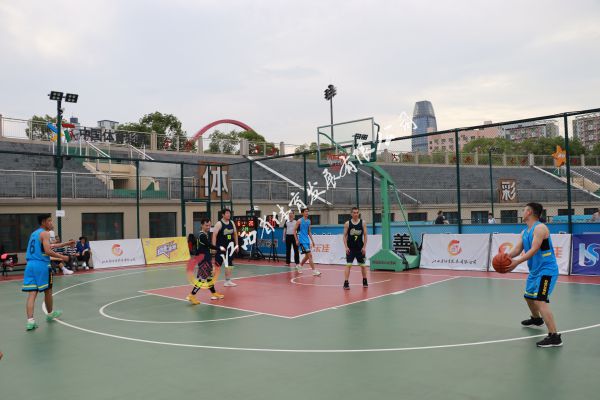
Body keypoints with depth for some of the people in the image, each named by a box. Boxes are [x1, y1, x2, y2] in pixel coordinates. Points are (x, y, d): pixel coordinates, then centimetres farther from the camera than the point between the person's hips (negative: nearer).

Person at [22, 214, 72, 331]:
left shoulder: (33, 234, 20)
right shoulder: (45, 233, -7)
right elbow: (48, 251, -17)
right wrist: (62, 257, -8)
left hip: (30, 264, 7)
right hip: (42, 265, -7)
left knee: (32, 293, 0)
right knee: (47, 291, 13)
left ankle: (30, 320, -9)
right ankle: (50, 313, 30)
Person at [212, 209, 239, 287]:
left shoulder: (232, 223, 7)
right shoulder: (219, 224, -12)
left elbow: (235, 234, 15)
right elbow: (214, 235, -16)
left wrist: (236, 245, 12)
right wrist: (214, 246, -22)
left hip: (229, 247, 6)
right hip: (221, 247, -6)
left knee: (229, 264, 8)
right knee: (217, 264, -3)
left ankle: (228, 281, 16)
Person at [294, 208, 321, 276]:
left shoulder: (309, 221, 11)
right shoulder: (299, 221, -8)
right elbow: (294, 231, -7)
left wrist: (312, 240, 11)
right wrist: (296, 240, -13)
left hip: (307, 240, 8)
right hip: (302, 241, -7)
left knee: (307, 256, 13)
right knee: (310, 255, -13)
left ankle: (300, 266, 33)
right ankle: (314, 271, -12)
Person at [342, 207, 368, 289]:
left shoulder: (363, 223, -1)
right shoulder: (347, 223, -4)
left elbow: (365, 235, 0)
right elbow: (345, 236, -1)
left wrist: (364, 247, -7)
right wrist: (346, 247, -11)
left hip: (360, 248, 2)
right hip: (350, 248, -1)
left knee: (363, 265, 12)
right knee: (348, 265, -8)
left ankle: (365, 281, 29)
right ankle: (346, 283, -7)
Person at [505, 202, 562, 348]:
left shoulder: (540, 228, -18)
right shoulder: (524, 232, 10)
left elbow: (534, 249, -28)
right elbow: (517, 249, 2)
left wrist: (517, 262, -37)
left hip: (546, 270, -10)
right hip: (535, 270, 10)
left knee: (540, 301, -21)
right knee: (529, 296, 26)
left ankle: (554, 337, -21)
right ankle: (536, 319, 53)